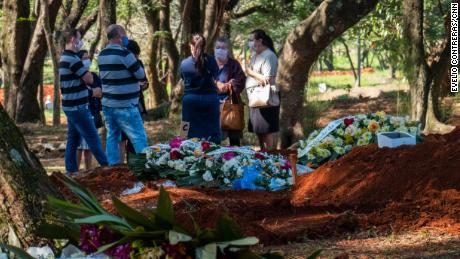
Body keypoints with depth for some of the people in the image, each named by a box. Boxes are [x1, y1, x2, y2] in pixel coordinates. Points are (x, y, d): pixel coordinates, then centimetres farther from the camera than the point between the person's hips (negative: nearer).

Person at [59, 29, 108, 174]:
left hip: (70, 106, 10)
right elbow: (89, 79, -13)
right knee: (93, 139, -3)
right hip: (78, 107, -10)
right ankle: (107, 166, 2)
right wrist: (86, 65, 3)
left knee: (73, 141, 10)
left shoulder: (64, 58, 13)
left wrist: (91, 92, 14)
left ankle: (71, 171, 11)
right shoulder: (73, 59, -18)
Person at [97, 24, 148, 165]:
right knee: (139, 138, -5)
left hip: (107, 104, 8)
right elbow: (140, 74, -9)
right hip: (125, 106, -8)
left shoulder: (102, 55, 10)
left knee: (112, 137, 9)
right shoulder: (123, 53, -15)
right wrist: (135, 61, 11)